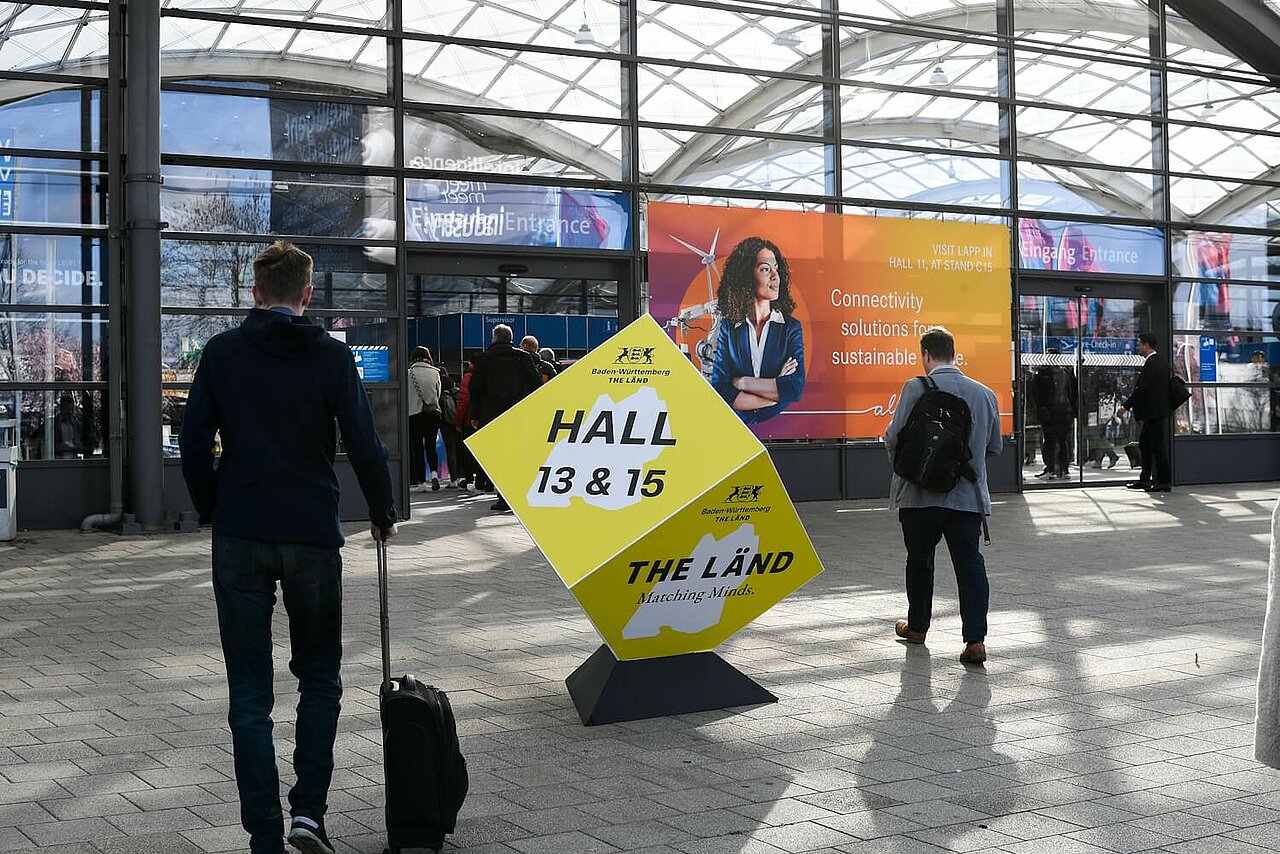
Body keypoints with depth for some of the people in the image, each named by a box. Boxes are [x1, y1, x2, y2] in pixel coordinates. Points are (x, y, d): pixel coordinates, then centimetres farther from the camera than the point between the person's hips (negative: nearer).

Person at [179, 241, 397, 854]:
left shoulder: (222, 353, 2)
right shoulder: (331, 355, -2)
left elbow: (193, 442, 2)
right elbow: (364, 446, -4)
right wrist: (382, 516, 11)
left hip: (239, 539, 1)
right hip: (312, 538, -1)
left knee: (250, 695, 7)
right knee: (320, 678, 16)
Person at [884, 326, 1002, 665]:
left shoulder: (916, 389, -10)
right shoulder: (984, 393, 5)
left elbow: (894, 437, -13)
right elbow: (995, 446, 13)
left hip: (920, 494, -2)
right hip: (968, 495, 3)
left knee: (919, 561, 15)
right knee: (970, 563, 1)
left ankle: (917, 626, 32)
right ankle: (975, 640, -8)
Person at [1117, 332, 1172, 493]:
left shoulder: (1151, 364, -18)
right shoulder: (1159, 361, 14)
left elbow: (1140, 389, -20)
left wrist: (1125, 407, -14)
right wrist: (1141, 412, 19)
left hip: (1155, 413, -11)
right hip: (1153, 413, 11)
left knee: (1158, 446, -5)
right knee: (1144, 444, 15)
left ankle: (1164, 482, 0)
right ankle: (1145, 479, 19)